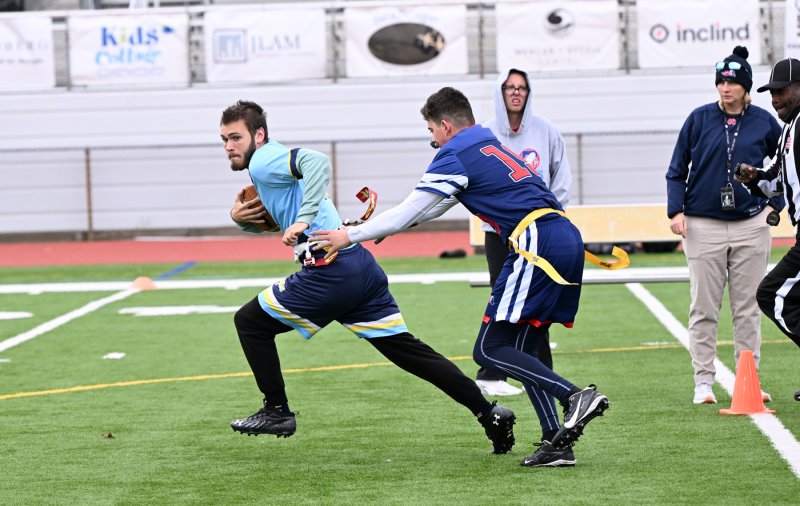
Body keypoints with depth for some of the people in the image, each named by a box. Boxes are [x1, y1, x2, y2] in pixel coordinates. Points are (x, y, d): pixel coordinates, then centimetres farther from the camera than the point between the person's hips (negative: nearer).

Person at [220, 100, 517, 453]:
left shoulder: (263, 161, -5)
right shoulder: (270, 164, 24)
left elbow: (317, 160, -24)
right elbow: (267, 222, 36)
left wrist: (303, 220, -27)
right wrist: (241, 217, 15)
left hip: (331, 272, -10)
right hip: (362, 268, 10)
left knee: (250, 321, 7)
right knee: (407, 350, 8)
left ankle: (276, 411, 12)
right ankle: (489, 413, 2)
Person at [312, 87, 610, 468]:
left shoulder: (455, 157, 0)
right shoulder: (489, 146, 27)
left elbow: (406, 213, 2)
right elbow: (430, 205, 37)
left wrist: (350, 236, 13)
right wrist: (376, 227, 39)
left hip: (537, 243, -9)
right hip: (567, 237, 9)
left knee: (489, 351, -7)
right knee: (520, 354, 12)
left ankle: (574, 396, -21)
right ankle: (557, 443, 2)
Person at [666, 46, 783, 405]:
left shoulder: (763, 122, 3)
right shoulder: (699, 119, 0)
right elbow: (676, 170, 4)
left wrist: (775, 204, 4)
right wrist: (676, 211, -7)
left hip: (751, 226, 1)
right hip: (703, 225, -1)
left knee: (748, 308, 5)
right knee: (703, 308, 1)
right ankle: (703, 381, 6)